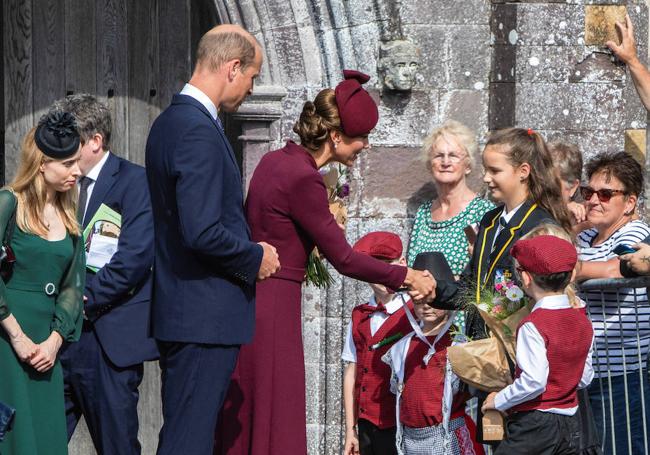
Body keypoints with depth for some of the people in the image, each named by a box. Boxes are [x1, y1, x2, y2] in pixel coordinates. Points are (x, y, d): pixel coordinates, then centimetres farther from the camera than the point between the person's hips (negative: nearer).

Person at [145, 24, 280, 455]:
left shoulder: (170, 121, 13)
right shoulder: (199, 132, -19)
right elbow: (202, 233, -25)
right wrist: (255, 257, -9)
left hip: (178, 310, 10)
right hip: (205, 316, -10)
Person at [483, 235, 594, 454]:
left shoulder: (533, 325, -16)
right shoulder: (583, 322, 6)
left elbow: (533, 382, -23)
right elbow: (585, 378, 11)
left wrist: (499, 400, -10)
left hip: (535, 425, -7)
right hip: (571, 426, 7)